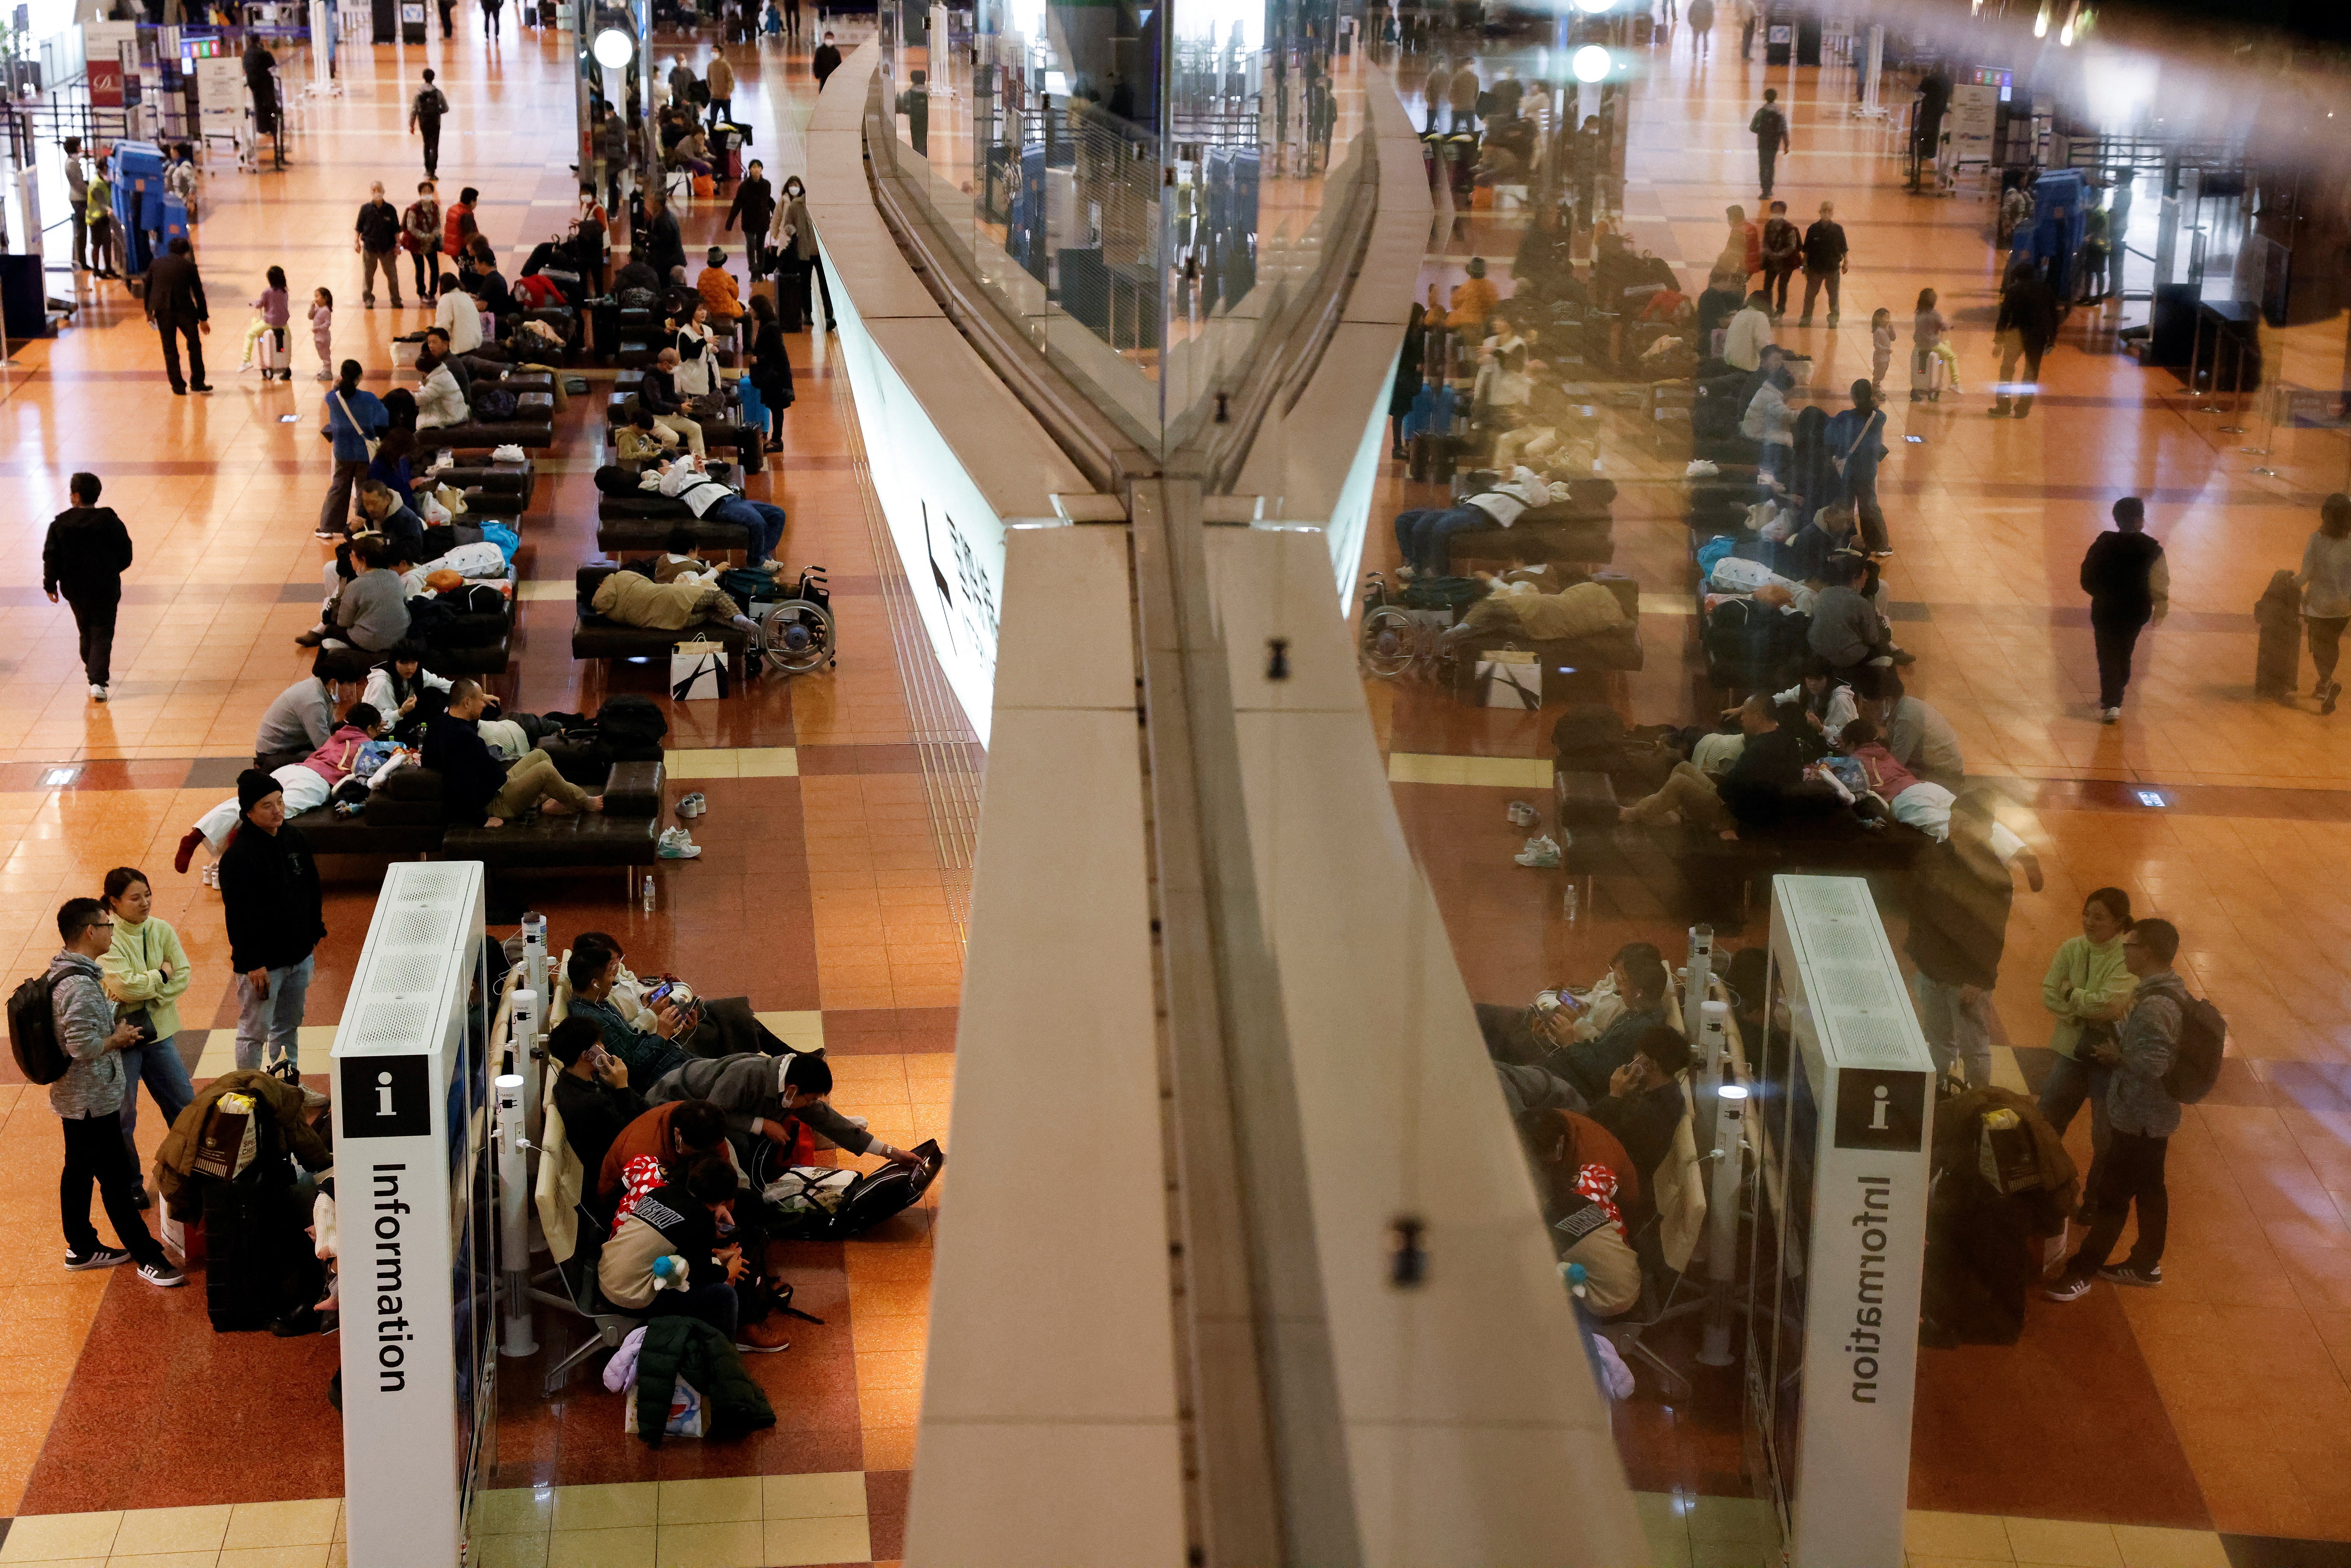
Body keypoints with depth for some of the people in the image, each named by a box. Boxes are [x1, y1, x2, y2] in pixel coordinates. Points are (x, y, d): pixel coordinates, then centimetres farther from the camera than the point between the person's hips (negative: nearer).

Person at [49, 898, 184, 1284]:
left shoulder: (65, 974, 6)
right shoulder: (80, 987, -27)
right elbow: (82, 1047, -30)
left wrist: (115, 1030, 7)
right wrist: (118, 1039, -13)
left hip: (73, 1099, 10)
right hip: (93, 1102, -10)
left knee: (79, 1171, 19)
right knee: (117, 1179, -2)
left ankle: (81, 1248, 31)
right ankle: (148, 1256, 5)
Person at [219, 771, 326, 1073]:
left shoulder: (296, 840, 2)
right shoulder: (238, 856, -20)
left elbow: (313, 893, 13)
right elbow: (238, 915, -19)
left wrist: (315, 937, 13)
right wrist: (253, 964, -20)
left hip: (299, 957, 7)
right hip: (262, 962, -7)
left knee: (289, 1025, 20)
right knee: (254, 1032, 3)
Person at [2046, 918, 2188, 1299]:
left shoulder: (2153, 1007, -28)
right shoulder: (2168, 993, 4)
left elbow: (2152, 1065, -32)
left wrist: (2117, 1055, -16)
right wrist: (2120, 1049, 7)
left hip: (2137, 1120, -10)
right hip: (2154, 1117, 10)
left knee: (2112, 1194, 0)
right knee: (2149, 1190, 19)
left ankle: (2081, 1271, 8)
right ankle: (2146, 1264, 32)